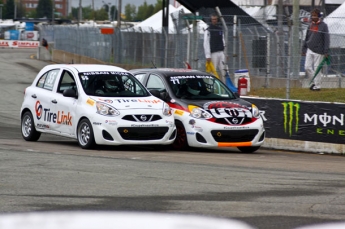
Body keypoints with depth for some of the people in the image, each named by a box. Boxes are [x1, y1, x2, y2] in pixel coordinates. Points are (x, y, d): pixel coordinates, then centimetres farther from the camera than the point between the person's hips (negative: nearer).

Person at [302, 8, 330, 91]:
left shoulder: (323, 26, -5)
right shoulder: (310, 26, 11)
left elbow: (326, 39, -8)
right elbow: (306, 38, 17)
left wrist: (326, 51, -13)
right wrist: (304, 49, 14)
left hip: (318, 50, -5)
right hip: (309, 50, 5)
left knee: (317, 68, -2)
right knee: (307, 67, -1)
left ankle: (317, 86, 6)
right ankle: (314, 81, 17)